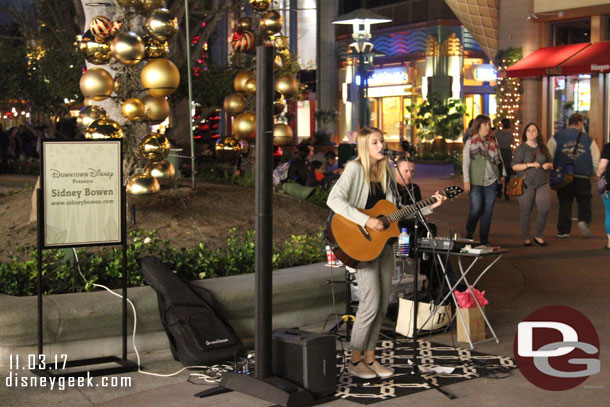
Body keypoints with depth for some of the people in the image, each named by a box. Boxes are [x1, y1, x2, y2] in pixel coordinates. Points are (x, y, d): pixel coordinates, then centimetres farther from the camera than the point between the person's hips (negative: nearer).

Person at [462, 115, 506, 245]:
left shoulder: (493, 140, 10)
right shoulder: (470, 141, -1)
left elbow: (499, 158, 19)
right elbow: (465, 162, -4)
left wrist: (503, 173, 14)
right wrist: (466, 180, -10)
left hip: (491, 180, 4)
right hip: (476, 181, -4)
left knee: (488, 209, 3)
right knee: (476, 208, -7)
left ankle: (484, 238, 10)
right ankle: (469, 234, 14)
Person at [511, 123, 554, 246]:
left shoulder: (543, 148, 14)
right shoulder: (521, 149, -1)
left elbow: (551, 163, 21)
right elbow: (514, 166, -8)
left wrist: (548, 165, -2)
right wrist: (530, 164, -18)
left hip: (542, 182, 4)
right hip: (526, 183, -4)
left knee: (545, 208, -7)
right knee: (525, 211, 0)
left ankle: (538, 236, 10)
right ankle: (526, 238, 11)